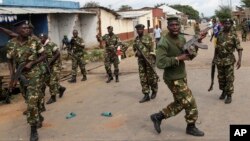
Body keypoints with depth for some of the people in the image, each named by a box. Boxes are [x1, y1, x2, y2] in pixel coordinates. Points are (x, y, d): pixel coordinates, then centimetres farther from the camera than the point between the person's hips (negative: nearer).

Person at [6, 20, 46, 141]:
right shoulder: (11, 44, -6)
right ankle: (39, 117, 43)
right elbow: (10, 61, 4)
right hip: (21, 76, 3)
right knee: (30, 100, 18)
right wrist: (12, 77, -4)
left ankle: (33, 129, 0)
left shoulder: (35, 41, -10)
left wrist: (32, 63, -16)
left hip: (34, 74, -3)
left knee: (32, 101, -10)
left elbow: (43, 56, -1)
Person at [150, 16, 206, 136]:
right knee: (190, 103, 2)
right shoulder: (164, 43, -21)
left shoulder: (182, 39, 4)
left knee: (180, 103, 19)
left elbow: (190, 56, 9)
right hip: (173, 79, -9)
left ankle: (158, 116, 31)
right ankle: (191, 127, 25)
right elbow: (160, 63, -29)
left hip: (182, 76, 9)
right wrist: (178, 58, -26)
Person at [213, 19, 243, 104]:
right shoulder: (220, 34, 5)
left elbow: (239, 48, -13)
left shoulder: (234, 35, -9)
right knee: (221, 78, 14)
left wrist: (239, 60, -23)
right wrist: (214, 58, 16)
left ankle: (229, 95, 11)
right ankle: (223, 91, 33)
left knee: (229, 78, 1)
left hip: (229, 60, -4)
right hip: (219, 60, 4)